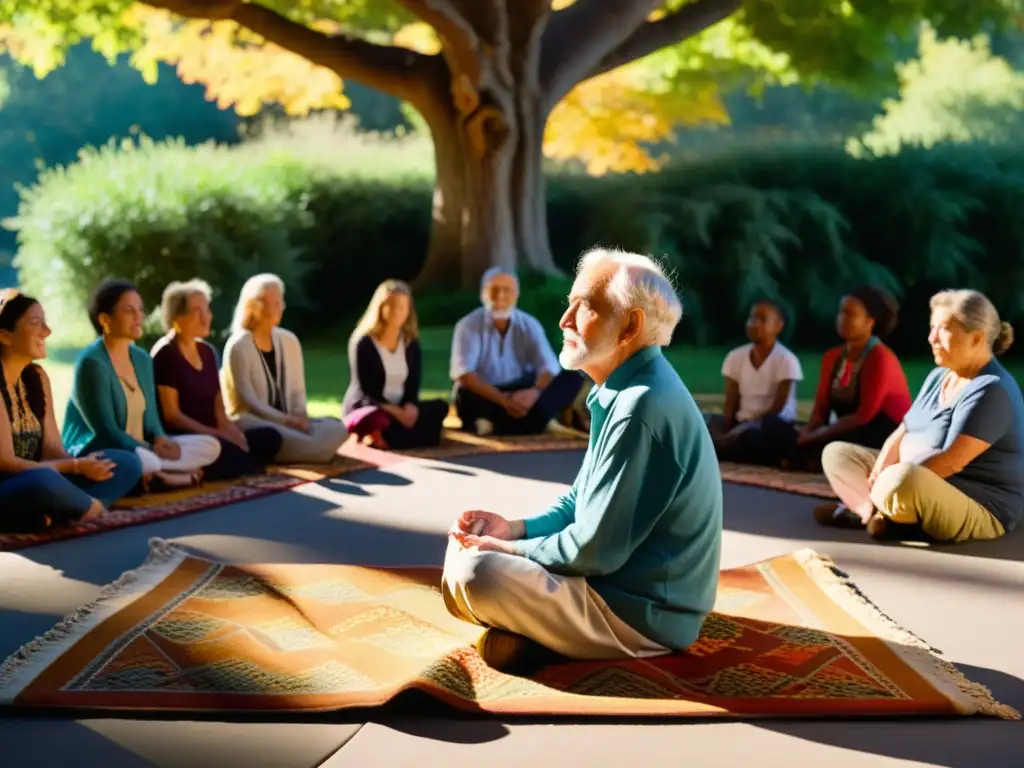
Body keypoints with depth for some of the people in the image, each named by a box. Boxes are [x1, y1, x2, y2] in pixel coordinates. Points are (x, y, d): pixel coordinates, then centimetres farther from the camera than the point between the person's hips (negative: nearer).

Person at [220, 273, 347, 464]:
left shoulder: (290, 341, 12)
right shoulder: (237, 347, -7)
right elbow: (247, 400, -12)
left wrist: (299, 415, -7)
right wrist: (287, 420, -20)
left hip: (288, 422, 7)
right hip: (251, 422, -6)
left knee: (336, 429, -22)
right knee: (311, 443, -33)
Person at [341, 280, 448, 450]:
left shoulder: (411, 343, 8)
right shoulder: (363, 343, -8)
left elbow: (412, 387, 2)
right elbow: (366, 391, -13)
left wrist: (409, 409, -21)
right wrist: (396, 412, -25)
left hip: (400, 408, 8)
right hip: (364, 408, -7)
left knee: (440, 407, -21)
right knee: (376, 419, -44)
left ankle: (384, 437, -24)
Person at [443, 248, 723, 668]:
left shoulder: (642, 407, -25)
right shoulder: (622, 391, 9)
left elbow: (595, 550, -24)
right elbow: (583, 503, 18)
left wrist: (510, 549, -9)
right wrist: (514, 528, 2)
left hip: (643, 613, -10)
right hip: (617, 580, 10)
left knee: (474, 574, -27)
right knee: (469, 540, 14)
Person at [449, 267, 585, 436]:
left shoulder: (529, 325, -2)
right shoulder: (468, 326, -11)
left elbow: (549, 367, -12)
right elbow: (463, 374, -23)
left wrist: (535, 392, -36)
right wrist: (503, 400, -35)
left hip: (521, 394, 4)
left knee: (572, 377, -17)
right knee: (465, 396, -37)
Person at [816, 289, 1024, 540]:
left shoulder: (992, 390, -19)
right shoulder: (938, 376, 11)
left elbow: (950, 463, -26)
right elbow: (901, 434, 9)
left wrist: (887, 481, -23)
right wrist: (879, 475, -10)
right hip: (921, 490, 10)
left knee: (904, 480, -41)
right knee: (837, 453, 9)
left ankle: (865, 509, -10)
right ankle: (878, 512, -16)